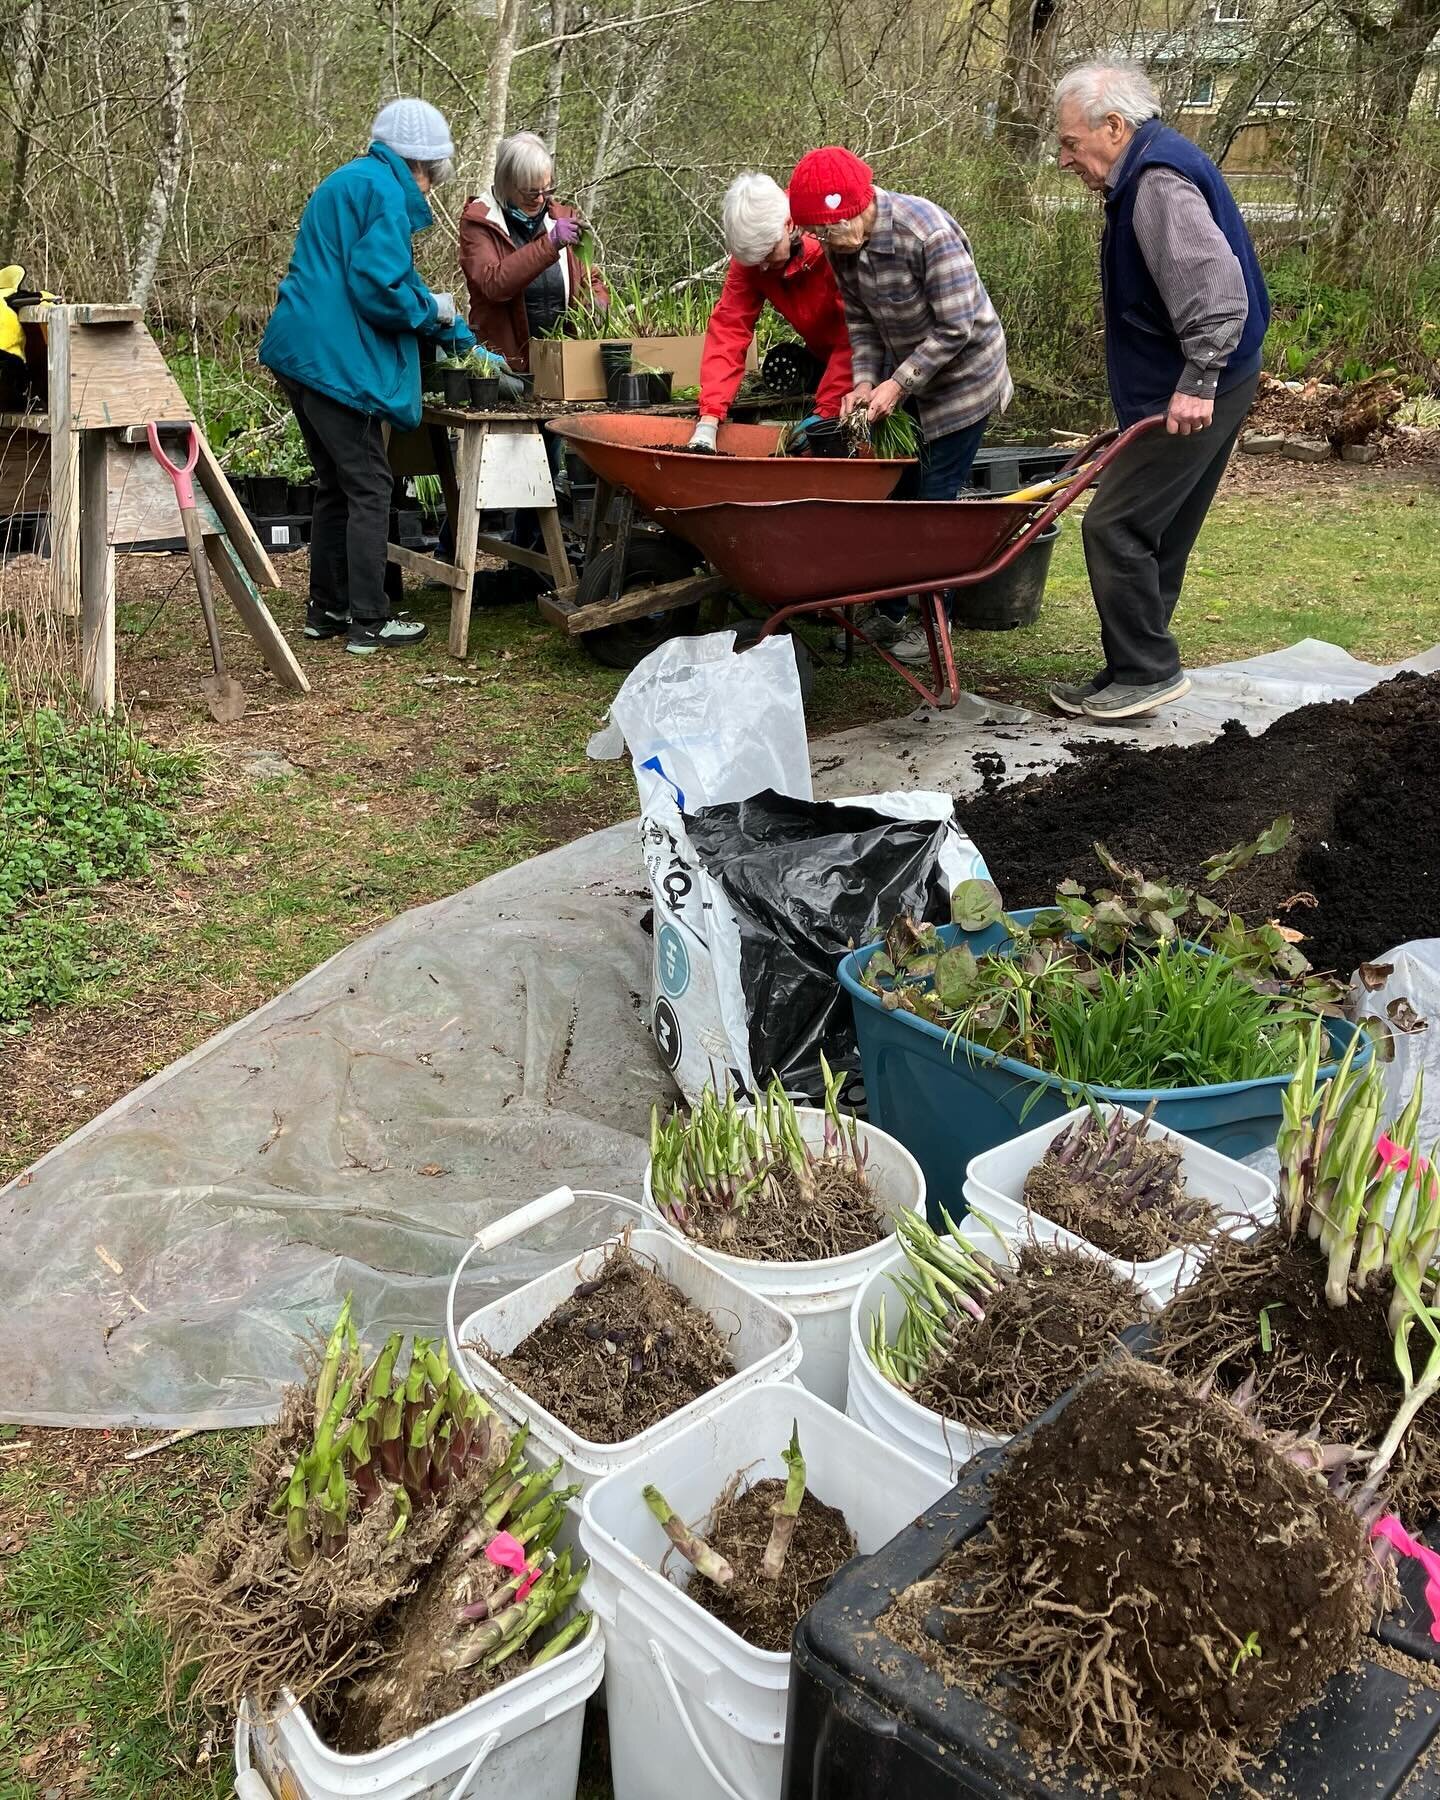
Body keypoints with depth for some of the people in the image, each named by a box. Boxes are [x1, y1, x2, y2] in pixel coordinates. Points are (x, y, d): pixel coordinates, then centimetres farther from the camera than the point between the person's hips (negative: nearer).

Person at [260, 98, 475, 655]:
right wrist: (433, 310, -2)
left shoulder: (349, 182, 23)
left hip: (305, 354, 10)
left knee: (335, 484, 17)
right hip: (337, 360, -10)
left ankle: (326, 609, 23)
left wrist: (464, 343, 27)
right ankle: (369, 622, 1)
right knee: (370, 487, -3)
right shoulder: (384, 190, -10)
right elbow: (379, 286, -22)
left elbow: (396, 278, 27)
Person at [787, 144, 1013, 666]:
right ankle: (889, 613, 20)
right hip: (903, 375, 7)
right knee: (895, 491, 9)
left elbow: (955, 329, -26)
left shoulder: (928, 232, -30)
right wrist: (865, 382, -12)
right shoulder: (843, 244, -9)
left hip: (960, 375, -7)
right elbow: (860, 319, 2)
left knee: (935, 499, -6)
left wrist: (897, 385, -25)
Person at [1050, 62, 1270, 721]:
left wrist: (1197, 381, -27)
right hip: (1188, 387, 11)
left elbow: (1216, 283, -28)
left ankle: (1147, 672, -1)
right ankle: (1135, 673, 21)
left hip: (1186, 397, -11)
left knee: (1114, 527, -9)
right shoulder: (1147, 174, 17)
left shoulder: (1159, 180, -17)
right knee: (1156, 537, 13)